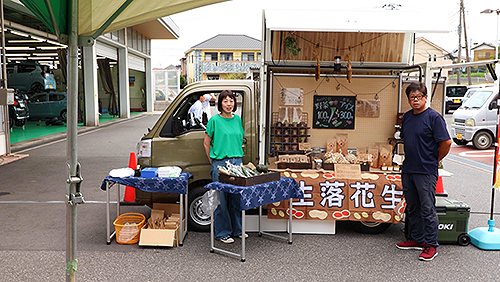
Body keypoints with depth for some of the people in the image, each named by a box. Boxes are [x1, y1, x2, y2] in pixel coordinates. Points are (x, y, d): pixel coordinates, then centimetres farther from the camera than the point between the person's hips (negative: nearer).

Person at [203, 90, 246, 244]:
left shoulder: (237, 119, 10)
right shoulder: (215, 120, -4)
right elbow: (206, 143, 1)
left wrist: (237, 156, 15)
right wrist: (213, 161, 0)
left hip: (237, 161, 5)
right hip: (220, 163, -5)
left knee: (237, 197, 12)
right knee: (221, 198, 1)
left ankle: (237, 229, 27)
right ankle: (222, 232, 13)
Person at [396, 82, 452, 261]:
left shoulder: (434, 117, -11)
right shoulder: (407, 117, 11)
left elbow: (446, 142, -13)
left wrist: (435, 160, -1)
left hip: (426, 172, -7)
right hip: (408, 170, 7)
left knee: (428, 209, 0)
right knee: (412, 208, 15)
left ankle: (431, 245, 11)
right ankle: (417, 239, 29)